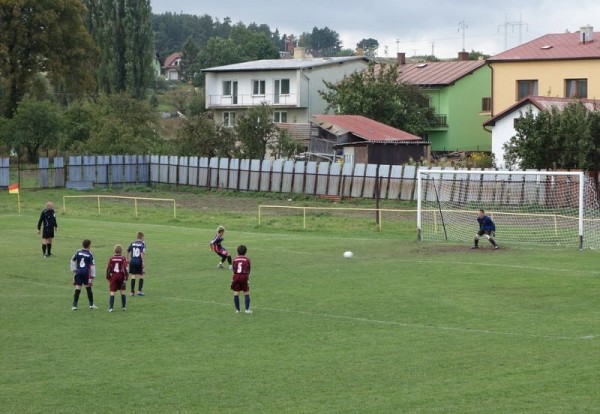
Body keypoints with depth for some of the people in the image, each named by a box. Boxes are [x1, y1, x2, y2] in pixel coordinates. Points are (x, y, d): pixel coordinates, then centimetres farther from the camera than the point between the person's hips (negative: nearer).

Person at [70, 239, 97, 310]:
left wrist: (74, 269, 19)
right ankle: (91, 304, 18)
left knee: (77, 289, 0)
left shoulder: (78, 252, 3)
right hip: (86, 274, -2)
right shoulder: (90, 254, -7)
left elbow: (73, 260, 10)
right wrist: (93, 275, -3)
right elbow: (92, 265, -8)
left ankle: (74, 305, -4)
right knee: (88, 288, 10)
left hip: (78, 273, 2)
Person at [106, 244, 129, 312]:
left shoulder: (111, 259, 0)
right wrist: (125, 279, -5)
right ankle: (123, 307, 17)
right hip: (121, 276, -1)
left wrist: (108, 278, 10)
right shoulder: (123, 259, -5)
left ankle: (110, 308, -7)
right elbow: (125, 269, -9)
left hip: (113, 276, 1)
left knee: (112, 292, 1)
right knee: (123, 291, 14)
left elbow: (108, 269, 1)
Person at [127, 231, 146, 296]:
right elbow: (142, 253, -16)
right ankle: (139, 290, 2)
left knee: (133, 276, 9)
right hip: (139, 261, -4)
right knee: (141, 276, 9)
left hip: (132, 261, 4)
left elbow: (128, 251, 13)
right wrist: (143, 262, -15)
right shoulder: (142, 243, -7)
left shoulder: (132, 243, 7)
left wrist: (128, 259, 28)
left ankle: (132, 291, 8)